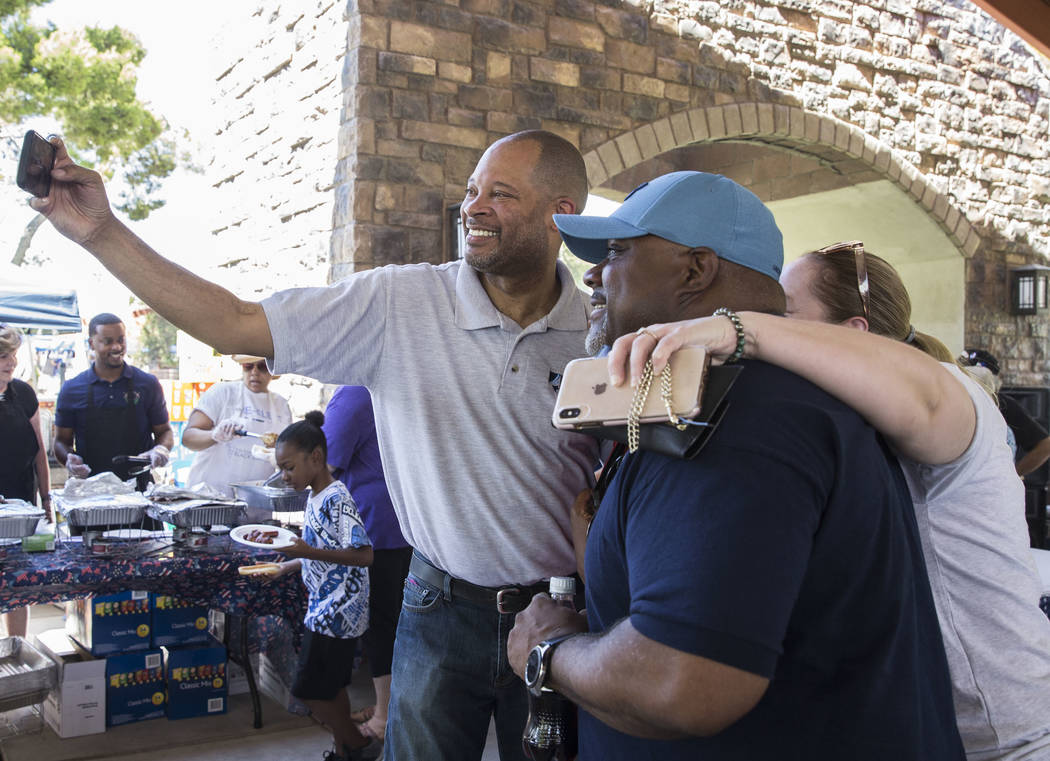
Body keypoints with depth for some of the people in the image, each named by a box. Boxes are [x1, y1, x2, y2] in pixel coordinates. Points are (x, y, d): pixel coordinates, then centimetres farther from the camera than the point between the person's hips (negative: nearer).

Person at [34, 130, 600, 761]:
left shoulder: (602, 327, -5)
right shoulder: (398, 304, -9)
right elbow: (234, 325, -10)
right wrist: (102, 232, -15)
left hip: (557, 615, 1)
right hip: (443, 612, -1)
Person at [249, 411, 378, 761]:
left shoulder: (335, 500, -20)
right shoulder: (315, 498, 9)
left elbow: (364, 555, -26)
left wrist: (308, 552, -33)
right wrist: (286, 566, 14)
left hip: (336, 613, -9)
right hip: (326, 610, 9)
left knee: (310, 690, -2)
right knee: (332, 686, 16)